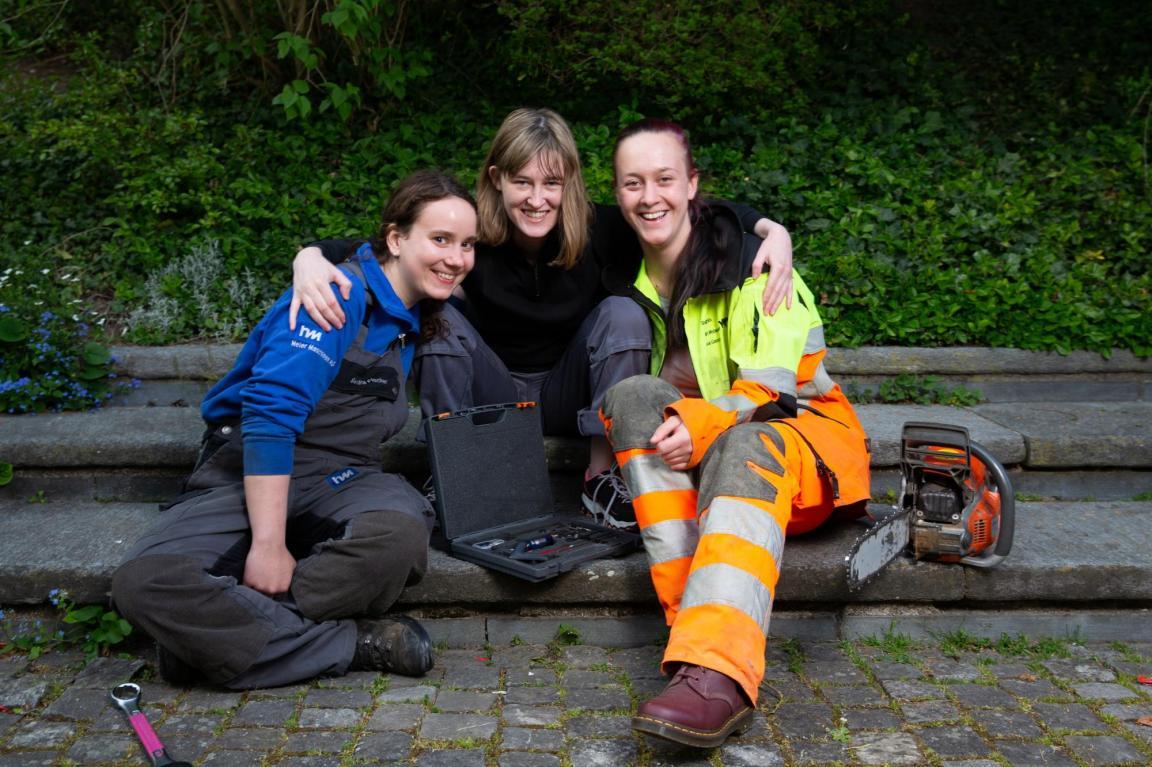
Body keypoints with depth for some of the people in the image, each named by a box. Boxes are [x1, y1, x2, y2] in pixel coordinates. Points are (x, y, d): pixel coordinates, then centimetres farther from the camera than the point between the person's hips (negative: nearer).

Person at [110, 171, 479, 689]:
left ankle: (217, 631, -19)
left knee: (400, 529, -33)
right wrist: (267, 543, -25)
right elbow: (269, 412, -21)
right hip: (250, 476, -4)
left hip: (339, 487, 4)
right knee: (144, 581, -30)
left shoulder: (414, 315, 10)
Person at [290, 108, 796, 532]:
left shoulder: (596, 229, -17)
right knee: (440, 318, -25)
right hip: (491, 399, 0)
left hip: (570, 397, 1)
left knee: (624, 314, -25)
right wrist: (312, 257, -45)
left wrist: (771, 229, -31)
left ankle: (602, 477, -18)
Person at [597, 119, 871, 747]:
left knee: (743, 447, -39)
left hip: (803, 428, -4)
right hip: (698, 458, 4)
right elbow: (613, 398, 14)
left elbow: (770, 387, -18)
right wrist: (608, 457, -4)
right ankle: (695, 619, -38)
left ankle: (719, 673, -57)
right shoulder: (625, 281, 7)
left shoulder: (748, 259, -9)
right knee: (633, 394, -26)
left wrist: (703, 424, -35)